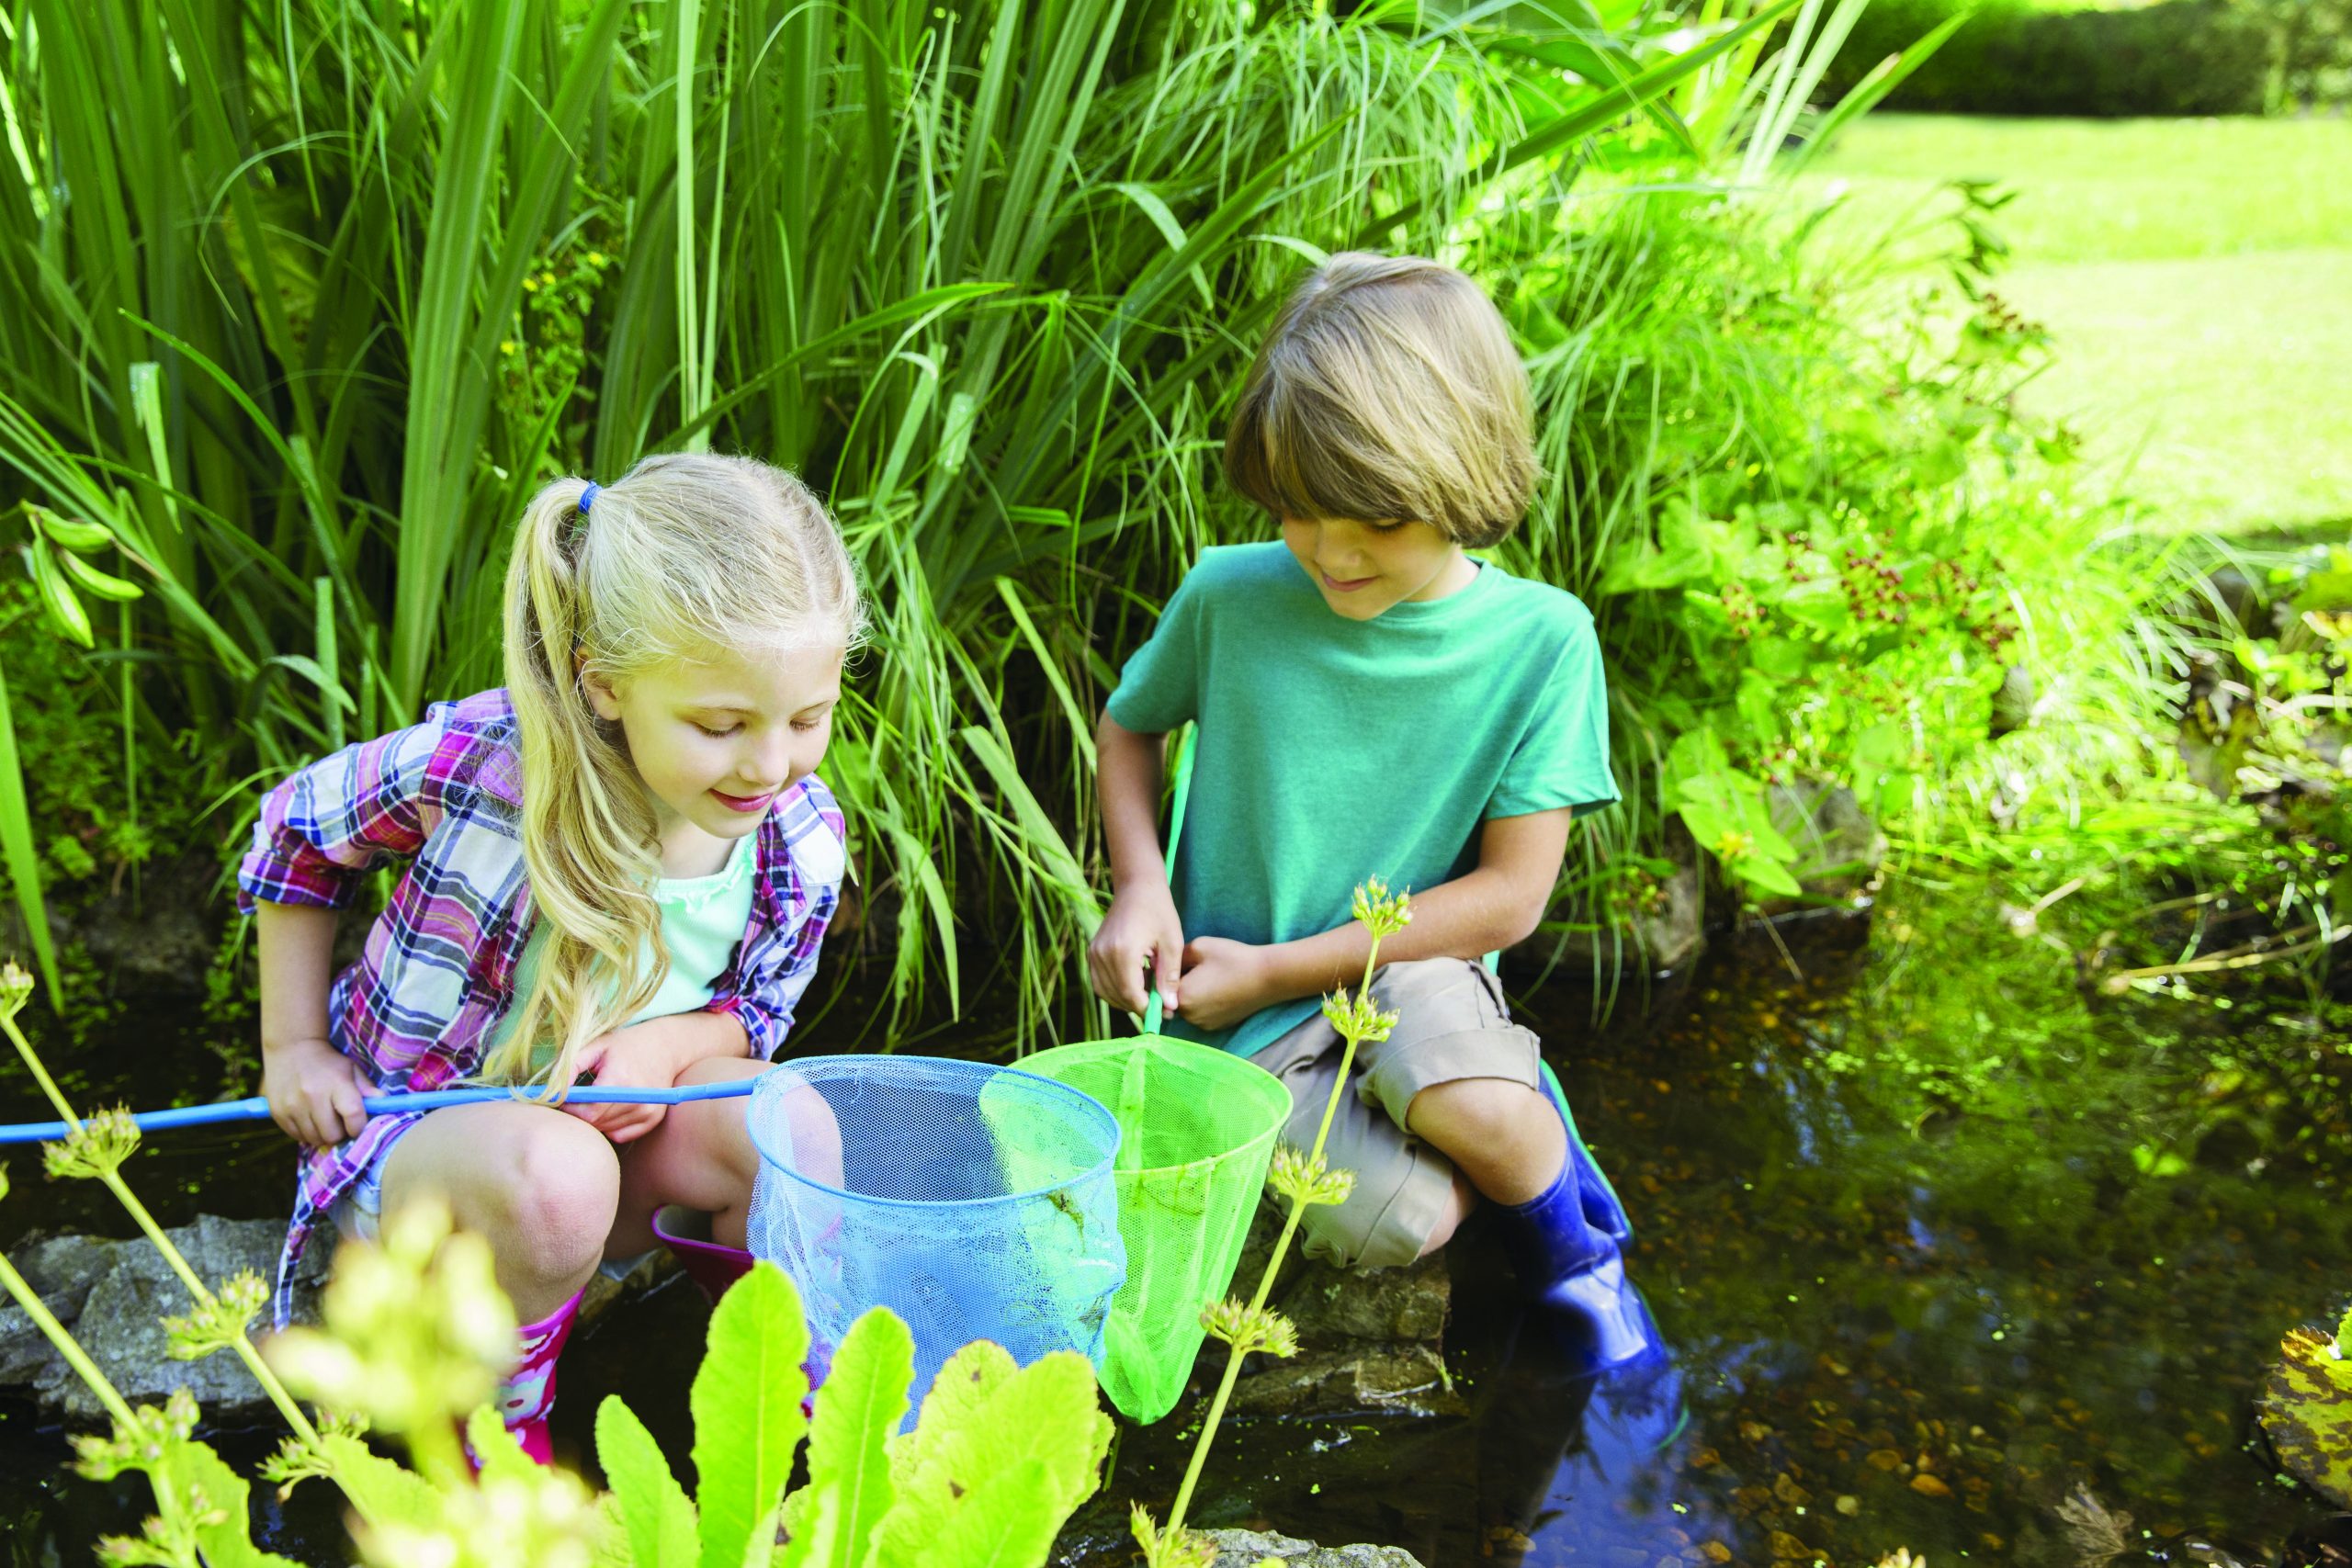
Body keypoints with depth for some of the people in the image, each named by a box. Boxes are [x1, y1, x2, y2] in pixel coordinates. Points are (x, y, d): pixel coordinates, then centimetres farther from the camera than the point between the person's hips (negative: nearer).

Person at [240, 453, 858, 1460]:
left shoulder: (806, 843, -15)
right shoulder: (472, 763, -26)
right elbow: (293, 831, -3)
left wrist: (665, 1046, -20)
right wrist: (293, 1047, -1)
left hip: (617, 1126, 3)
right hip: (403, 1134, -3)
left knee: (791, 1126, -28)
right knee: (557, 1178, -38)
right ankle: (499, 1431, -7)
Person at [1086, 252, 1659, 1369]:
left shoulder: (1538, 639, -10)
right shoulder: (1229, 597, -7)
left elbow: (1510, 893, -10)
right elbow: (1129, 724, 13)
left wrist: (1280, 968, -13)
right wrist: (1140, 885, -6)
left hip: (1413, 972, 0)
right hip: (1243, 1022, 0)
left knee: (1457, 1087, -35)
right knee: (1398, 1223, -26)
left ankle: (1573, 1254, 0)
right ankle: (1524, 1115, 9)